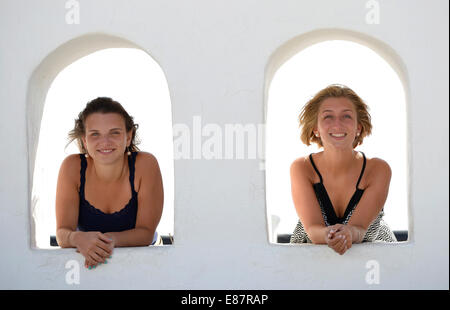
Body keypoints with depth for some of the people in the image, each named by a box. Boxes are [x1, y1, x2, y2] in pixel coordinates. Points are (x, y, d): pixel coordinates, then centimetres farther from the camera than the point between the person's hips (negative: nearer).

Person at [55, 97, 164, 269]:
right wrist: (78, 238, -38)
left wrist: (111, 239, -36)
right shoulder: (72, 167, -13)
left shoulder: (145, 165, -16)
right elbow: (62, 233, -15)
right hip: (86, 261, -1)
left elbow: (146, 232, -16)